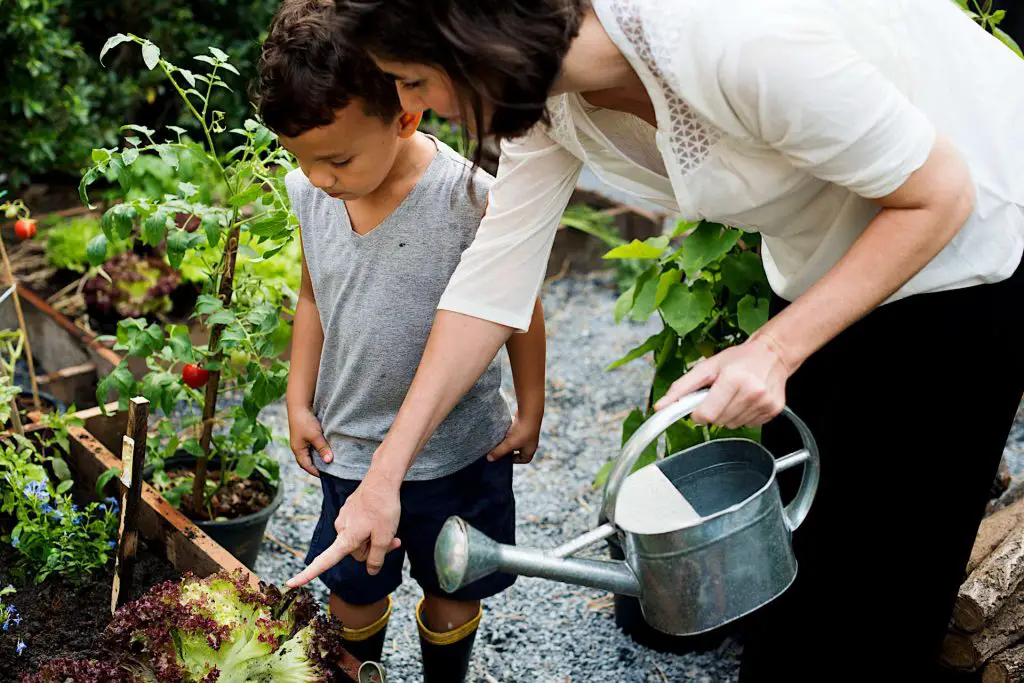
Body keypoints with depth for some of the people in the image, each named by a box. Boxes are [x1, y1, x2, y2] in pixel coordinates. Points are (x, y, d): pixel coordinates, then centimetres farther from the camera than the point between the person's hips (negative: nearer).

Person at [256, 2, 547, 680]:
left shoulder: (471, 199, -24)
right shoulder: (308, 193, -10)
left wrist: (530, 411, -1)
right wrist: (300, 402, 5)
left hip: (460, 447, -3)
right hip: (349, 445, 3)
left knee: (453, 588, 18)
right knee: (353, 587, 19)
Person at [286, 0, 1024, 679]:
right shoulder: (546, 84, -14)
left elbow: (939, 194, -25)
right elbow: (492, 280, -7)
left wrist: (777, 349, -30)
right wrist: (385, 474, -5)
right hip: (822, 253, 7)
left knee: (874, 586, 5)